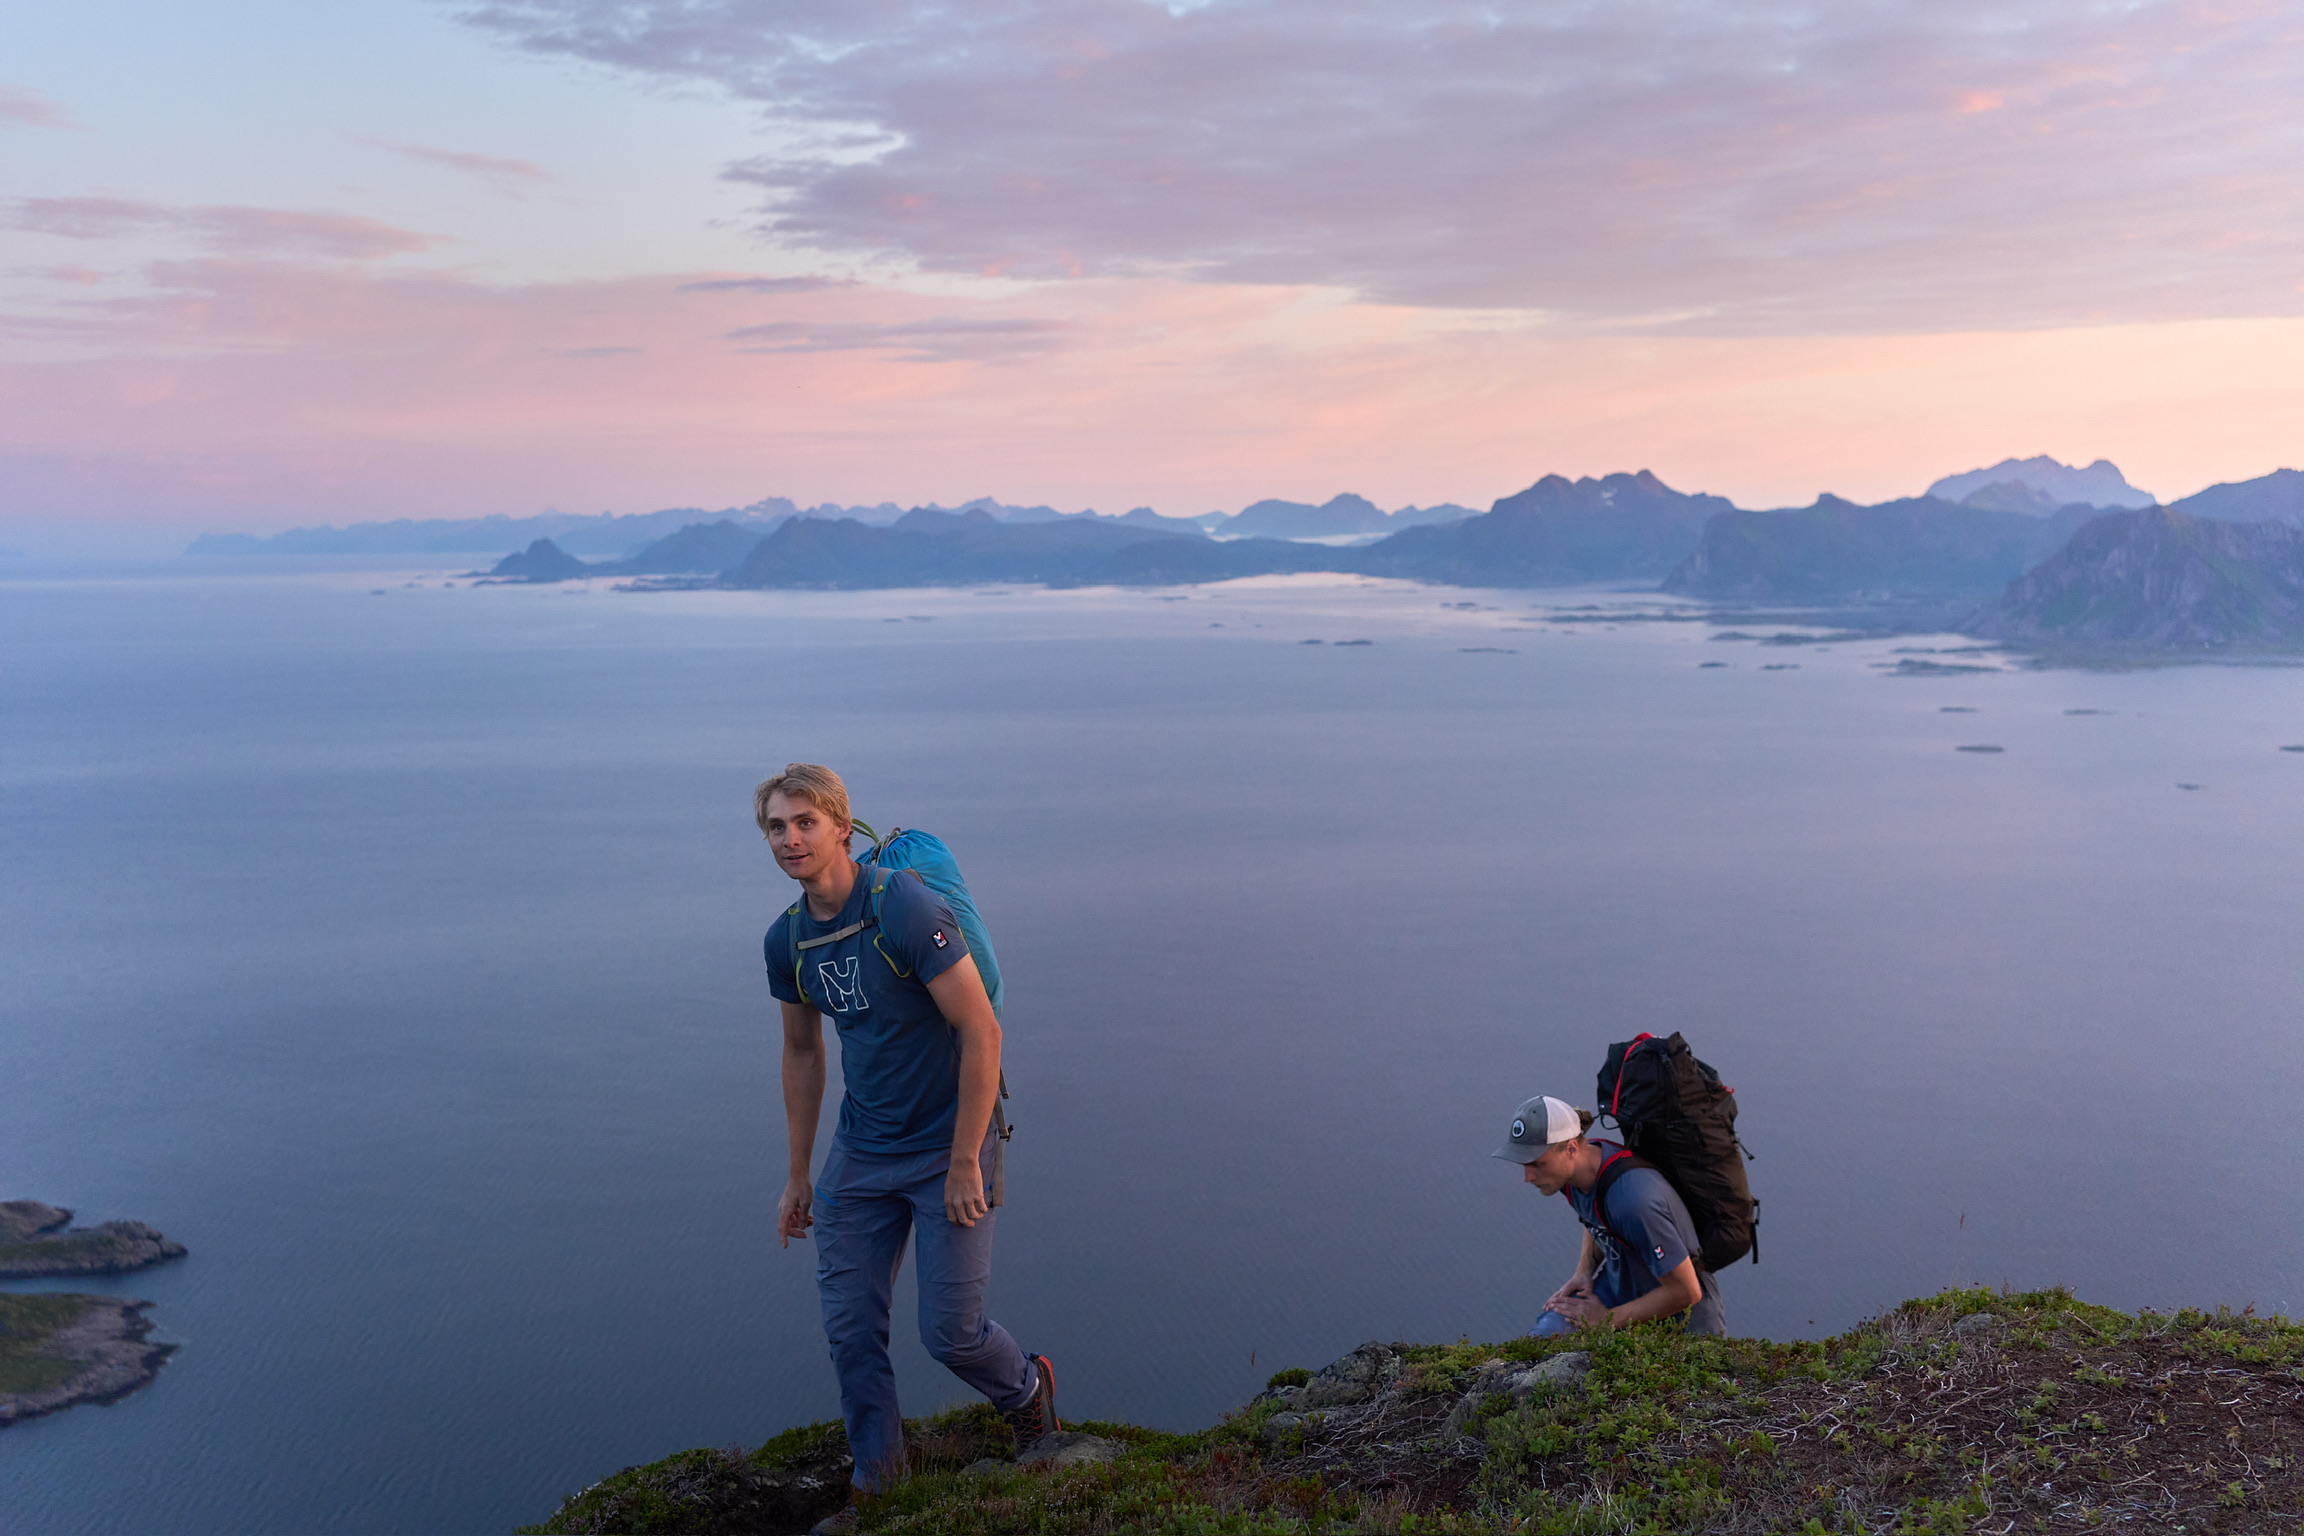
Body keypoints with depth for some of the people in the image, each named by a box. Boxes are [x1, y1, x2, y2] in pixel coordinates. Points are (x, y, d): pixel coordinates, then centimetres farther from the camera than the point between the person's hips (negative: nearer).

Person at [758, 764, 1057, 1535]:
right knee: (850, 1325, 7)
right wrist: (798, 1177, 17)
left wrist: (964, 1164, -19)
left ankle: (1028, 1391, 32)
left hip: (946, 1147, -6)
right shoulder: (788, 940, 1)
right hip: (860, 1153, 6)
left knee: (950, 1333, -1)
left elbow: (981, 1032, -21)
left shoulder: (905, 908, -21)